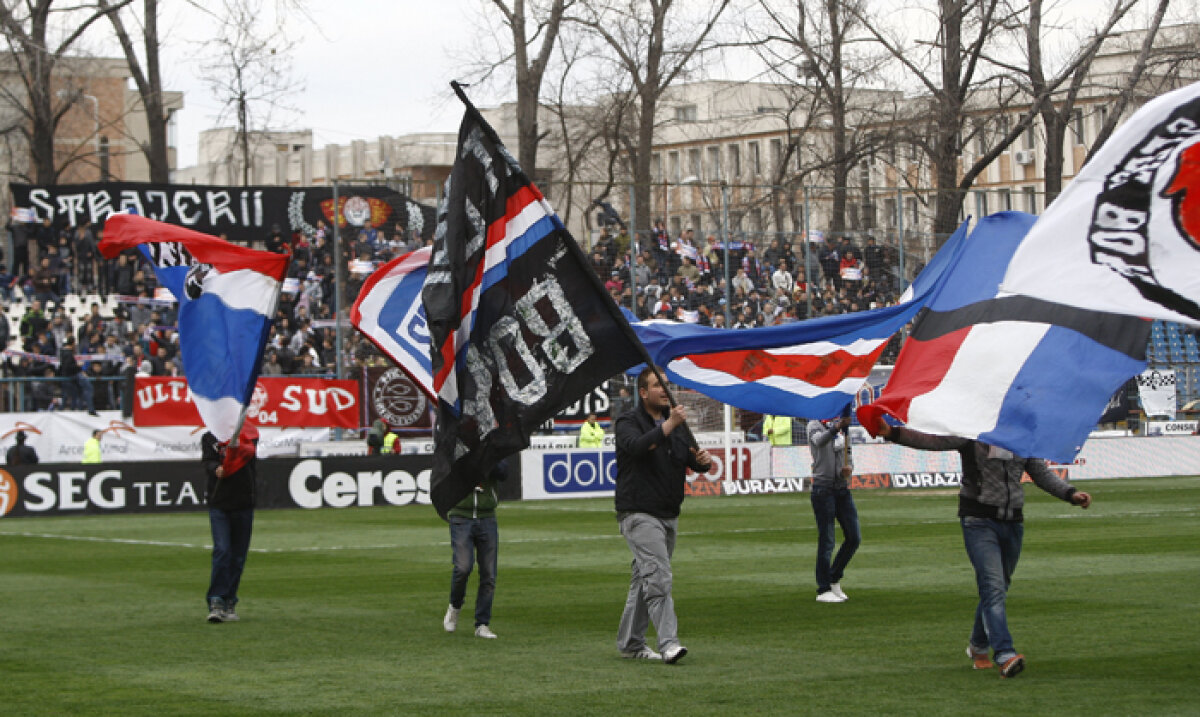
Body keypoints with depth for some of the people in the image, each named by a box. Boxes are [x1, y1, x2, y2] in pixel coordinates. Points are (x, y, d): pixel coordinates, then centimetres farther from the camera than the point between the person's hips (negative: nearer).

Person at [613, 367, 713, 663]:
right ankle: (668, 643, -26)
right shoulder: (629, 422, -5)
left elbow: (692, 459, 11)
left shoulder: (677, 423, 15)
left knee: (644, 580, 12)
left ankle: (630, 643, 20)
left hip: (669, 514, 7)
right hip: (639, 513, -7)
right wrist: (668, 425, -32)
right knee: (657, 576, -19)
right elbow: (637, 446, -26)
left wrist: (703, 460, -12)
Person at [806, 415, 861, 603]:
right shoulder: (815, 425, -5)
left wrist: (849, 467, -5)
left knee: (854, 538, 7)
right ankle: (823, 590, 2)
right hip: (823, 489, -7)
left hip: (842, 489, 7)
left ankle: (834, 579, 24)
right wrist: (836, 428, -47)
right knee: (826, 540, -5)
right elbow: (819, 440, -28)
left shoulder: (842, 428, 14)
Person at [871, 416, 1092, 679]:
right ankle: (1005, 654, -28)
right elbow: (931, 440, -11)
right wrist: (892, 433, -26)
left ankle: (978, 646, 35)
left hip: (1013, 522, 5)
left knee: (998, 588, 14)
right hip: (979, 521, -5)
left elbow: (1042, 473, 15)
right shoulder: (971, 434, -3)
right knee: (993, 586, -18)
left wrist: (1071, 493, 0)